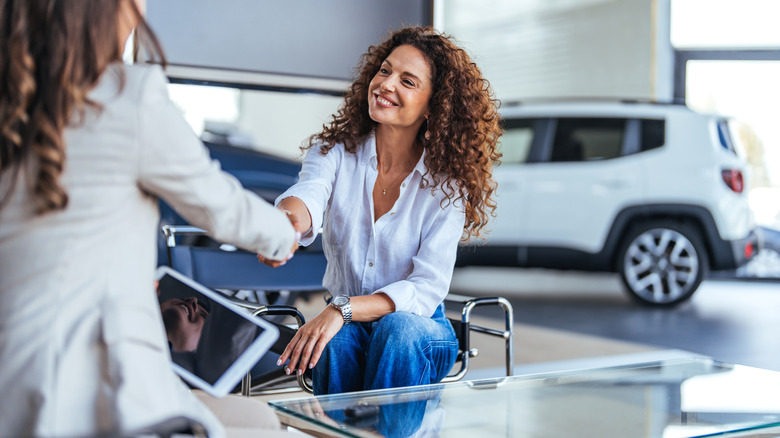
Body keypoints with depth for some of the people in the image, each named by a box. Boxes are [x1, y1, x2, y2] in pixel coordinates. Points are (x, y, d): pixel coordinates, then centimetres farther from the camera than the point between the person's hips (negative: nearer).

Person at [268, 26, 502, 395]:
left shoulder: (447, 184, -10)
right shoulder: (335, 151, -5)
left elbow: (427, 289, -16)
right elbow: (308, 197, -28)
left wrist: (343, 309, -30)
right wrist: (287, 223, -54)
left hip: (418, 328, -1)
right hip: (343, 327, 1)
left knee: (398, 329, -35)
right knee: (337, 341, -33)